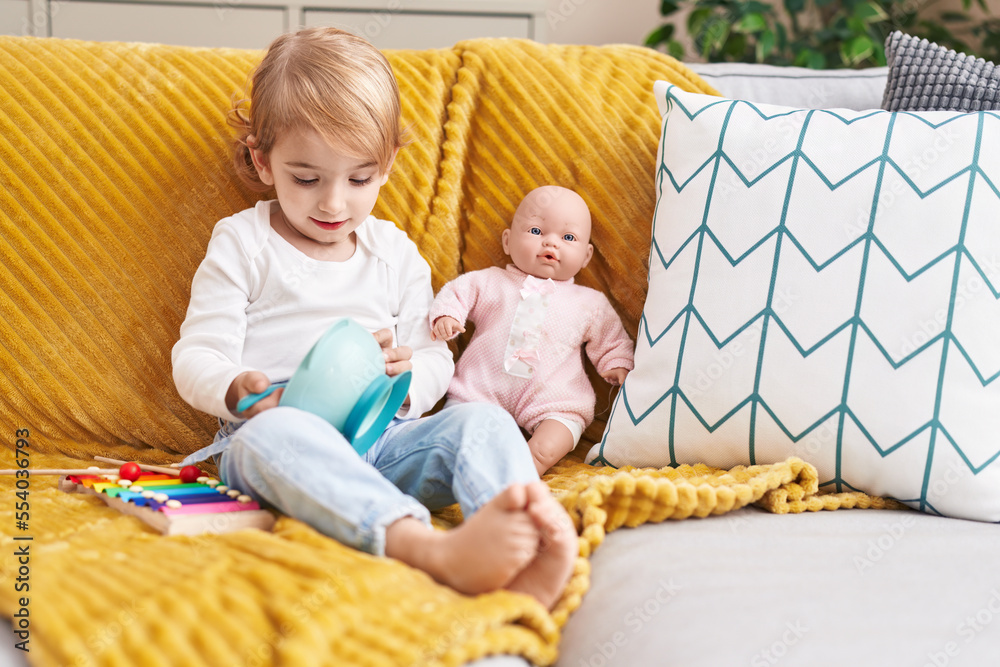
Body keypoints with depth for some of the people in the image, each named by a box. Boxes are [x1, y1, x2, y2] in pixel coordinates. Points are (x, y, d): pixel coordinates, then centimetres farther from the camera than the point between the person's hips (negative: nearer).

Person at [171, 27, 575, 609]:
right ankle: (435, 550, -65)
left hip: (385, 437, 4)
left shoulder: (396, 251, 18)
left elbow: (435, 358, 19)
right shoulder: (241, 244, 8)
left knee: (483, 421, -25)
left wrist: (410, 376, -7)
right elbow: (196, 358, 2)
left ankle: (526, 554, -58)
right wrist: (239, 390, -23)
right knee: (272, 432, -40)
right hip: (281, 442, -4)